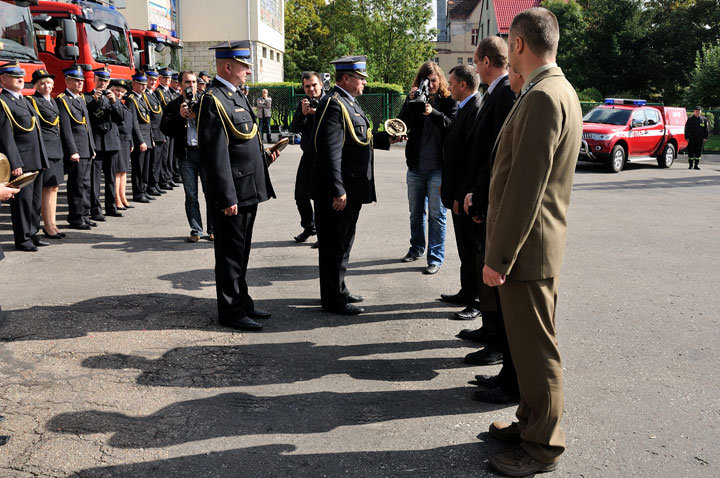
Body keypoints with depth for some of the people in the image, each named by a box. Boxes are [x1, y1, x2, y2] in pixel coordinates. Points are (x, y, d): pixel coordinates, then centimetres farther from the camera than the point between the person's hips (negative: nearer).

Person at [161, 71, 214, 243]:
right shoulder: (174, 105, 10)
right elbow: (165, 128, 1)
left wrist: (197, 116, -13)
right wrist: (179, 116, -11)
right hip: (186, 154, 1)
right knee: (191, 195, 4)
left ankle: (213, 229, 11)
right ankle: (196, 230, 11)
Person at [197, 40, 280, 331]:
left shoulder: (236, 95, 15)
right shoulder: (214, 99, -16)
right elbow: (217, 154, -21)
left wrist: (263, 157, 8)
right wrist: (227, 198, -22)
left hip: (248, 190, 10)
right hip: (233, 193, -10)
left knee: (241, 252, 18)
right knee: (230, 253, 1)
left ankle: (242, 302, 31)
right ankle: (230, 312, 12)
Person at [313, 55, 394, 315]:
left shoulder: (348, 102, 16)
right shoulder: (333, 104, -17)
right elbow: (330, 151, -24)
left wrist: (386, 138, 13)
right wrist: (337, 191, -26)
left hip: (352, 189, 10)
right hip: (338, 191, -10)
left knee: (343, 243, 19)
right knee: (334, 245, 0)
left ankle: (338, 290, 31)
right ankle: (333, 299, 10)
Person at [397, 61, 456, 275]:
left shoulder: (449, 101, -3)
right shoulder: (414, 99, 6)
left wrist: (434, 113, -26)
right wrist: (411, 102, -16)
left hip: (437, 168, -4)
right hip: (416, 167, 4)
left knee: (436, 214, -1)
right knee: (416, 212, 17)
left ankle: (436, 257, 5)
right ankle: (416, 249, 33)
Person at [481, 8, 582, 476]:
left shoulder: (542, 98, -21)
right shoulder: (560, 91, 13)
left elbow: (525, 186, -24)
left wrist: (499, 257, -21)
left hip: (527, 248, -10)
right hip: (539, 244, 10)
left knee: (537, 349, 3)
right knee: (529, 344, 20)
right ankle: (531, 423, 35)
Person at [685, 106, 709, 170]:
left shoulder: (704, 119, 8)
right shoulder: (690, 119, 6)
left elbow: (706, 129, 11)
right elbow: (686, 129, 6)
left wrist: (705, 137, 2)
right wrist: (687, 137, -2)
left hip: (700, 139, 1)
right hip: (691, 139, -1)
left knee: (698, 152, 3)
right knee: (690, 152, 0)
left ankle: (697, 165, 9)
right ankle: (690, 165, 9)